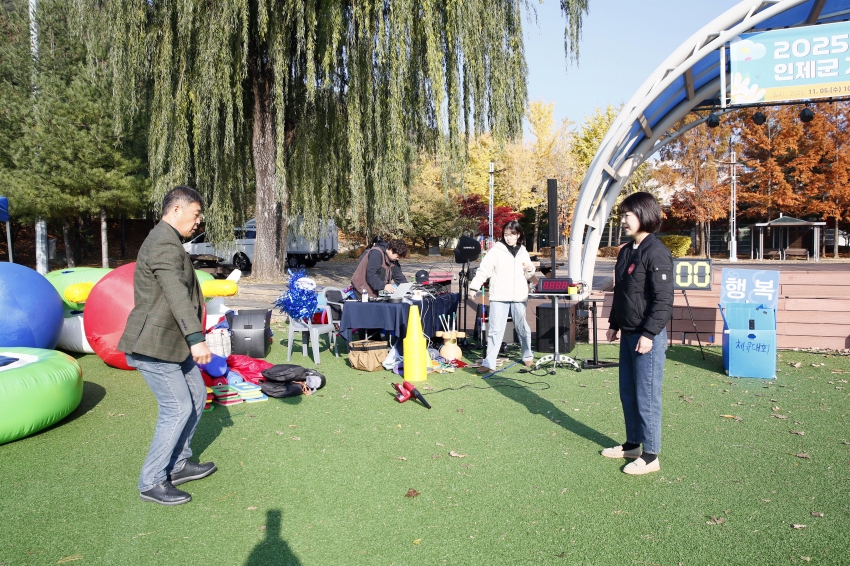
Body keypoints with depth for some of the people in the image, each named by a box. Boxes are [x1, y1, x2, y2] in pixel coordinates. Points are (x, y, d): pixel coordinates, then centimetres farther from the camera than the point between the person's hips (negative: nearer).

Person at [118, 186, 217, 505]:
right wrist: (196, 339, -38)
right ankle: (152, 482, 8)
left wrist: (191, 340, 35)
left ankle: (178, 464, 27)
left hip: (173, 343, 11)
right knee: (178, 409, -7)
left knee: (196, 396, 15)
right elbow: (177, 295, -31)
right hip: (154, 346, -11)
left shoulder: (167, 241, 17)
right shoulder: (164, 244, -18)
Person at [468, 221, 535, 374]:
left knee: (522, 328, 14)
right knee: (495, 330, -4)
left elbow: (527, 276, 20)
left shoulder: (523, 252, 11)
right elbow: (484, 269, -8)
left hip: (519, 297, 4)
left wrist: (530, 270, -2)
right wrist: (474, 285, -18)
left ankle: (528, 356, 33)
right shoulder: (496, 250, -2)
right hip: (499, 297, -3)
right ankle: (488, 363, 0)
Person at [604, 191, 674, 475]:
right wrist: (614, 324, 19)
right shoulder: (626, 251, 12)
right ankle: (632, 444, 30)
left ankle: (651, 455, 11)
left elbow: (664, 299, -18)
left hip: (648, 337, -9)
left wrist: (649, 334, -20)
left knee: (646, 396, -1)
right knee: (627, 393, 16)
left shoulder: (656, 253, -15)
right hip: (628, 335, 9)